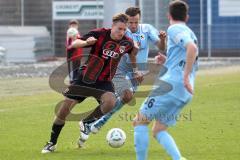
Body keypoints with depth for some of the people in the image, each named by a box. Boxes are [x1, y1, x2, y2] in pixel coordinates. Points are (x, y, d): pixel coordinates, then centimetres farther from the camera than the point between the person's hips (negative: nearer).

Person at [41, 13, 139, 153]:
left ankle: (87, 122, -2)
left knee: (110, 102, -31)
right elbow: (74, 44, -20)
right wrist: (86, 42, -40)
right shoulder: (99, 34, -16)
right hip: (86, 78, -1)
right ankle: (52, 143, 18)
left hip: (104, 82, 1)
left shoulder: (127, 43, -8)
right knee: (64, 109, -2)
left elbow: (132, 54, 18)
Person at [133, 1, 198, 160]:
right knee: (158, 130, 12)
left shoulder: (174, 29, -4)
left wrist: (185, 78, -25)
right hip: (184, 93, 8)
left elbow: (192, 48, -23)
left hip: (171, 86, -8)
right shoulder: (190, 34, 23)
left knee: (140, 121, 2)